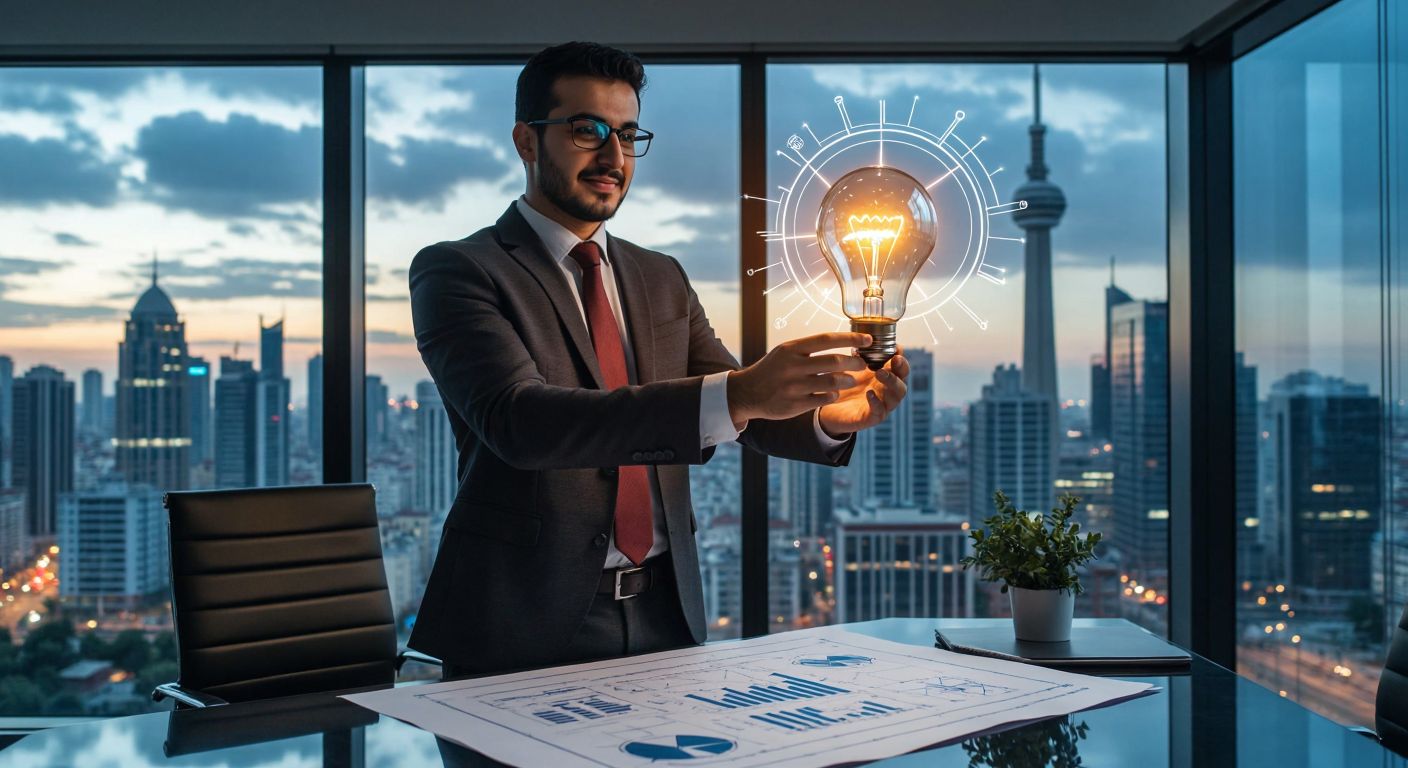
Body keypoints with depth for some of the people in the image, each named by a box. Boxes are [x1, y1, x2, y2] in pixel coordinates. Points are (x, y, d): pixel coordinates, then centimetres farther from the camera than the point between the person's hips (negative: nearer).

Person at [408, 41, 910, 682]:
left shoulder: (661, 279, 13)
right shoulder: (456, 271, -6)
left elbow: (748, 412, 9)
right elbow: (518, 419, -22)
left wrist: (828, 416, -16)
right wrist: (734, 395, -32)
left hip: (665, 611, 5)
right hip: (530, 623, -4)